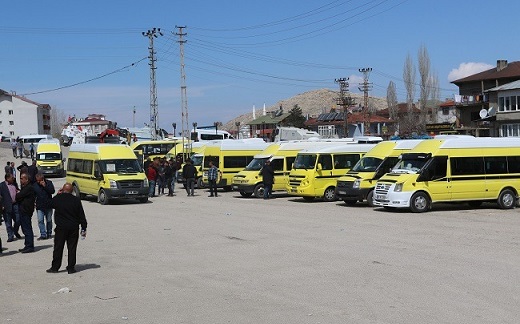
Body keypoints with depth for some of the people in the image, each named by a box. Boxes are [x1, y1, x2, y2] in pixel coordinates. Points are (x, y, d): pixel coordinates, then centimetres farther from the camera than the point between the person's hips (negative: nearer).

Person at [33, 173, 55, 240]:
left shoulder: (49, 183, -1)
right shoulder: (35, 185, 3)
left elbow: (52, 191, -13)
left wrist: (45, 186, -21)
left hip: (48, 205, -1)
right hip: (39, 206, 1)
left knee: (49, 220, 9)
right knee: (40, 221, -9)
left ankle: (49, 234, 23)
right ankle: (43, 235, -8)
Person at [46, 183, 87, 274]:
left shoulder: (57, 198, -6)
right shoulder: (76, 200, -3)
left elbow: (51, 205, 17)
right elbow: (81, 215, 0)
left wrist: (58, 195, 19)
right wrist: (84, 228, 6)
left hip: (61, 228, -1)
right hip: (74, 228, 1)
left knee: (58, 248, 7)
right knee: (72, 248, 6)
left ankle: (55, 267, 11)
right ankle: (71, 268, 7)